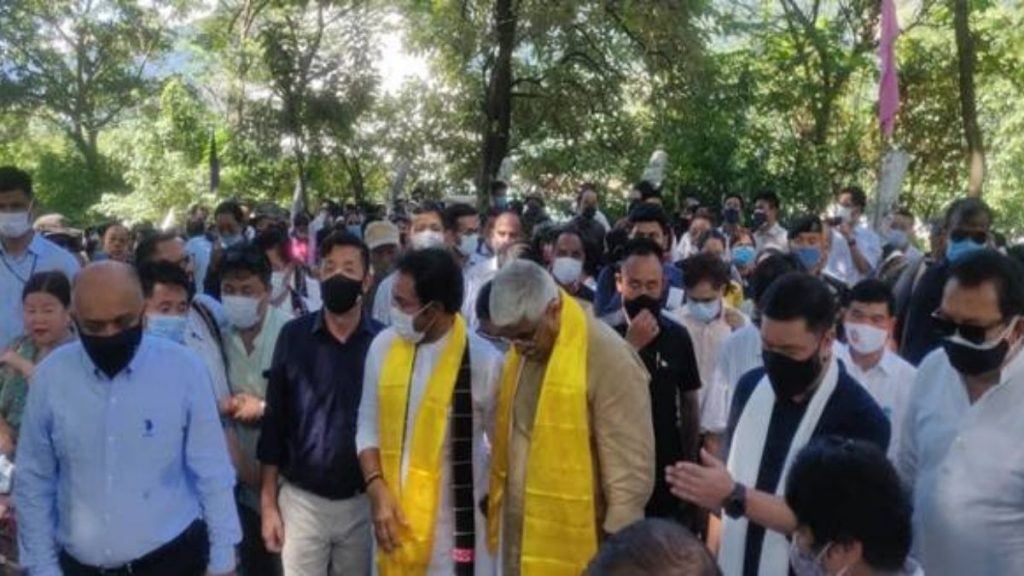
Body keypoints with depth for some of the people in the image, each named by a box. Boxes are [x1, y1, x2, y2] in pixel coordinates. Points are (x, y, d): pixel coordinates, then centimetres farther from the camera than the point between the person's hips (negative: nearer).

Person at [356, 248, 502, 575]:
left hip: (454, 518, -4)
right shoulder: (383, 346, -2)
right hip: (394, 510, 4)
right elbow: (368, 427, 5)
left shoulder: (482, 360, -13)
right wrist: (376, 488, -6)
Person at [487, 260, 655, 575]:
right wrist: (496, 517, 11)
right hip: (517, 537, 7)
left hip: (576, 548, -6)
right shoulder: (519, 353, 4)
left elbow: (631, 474, -16)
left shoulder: (608, 359, -19)